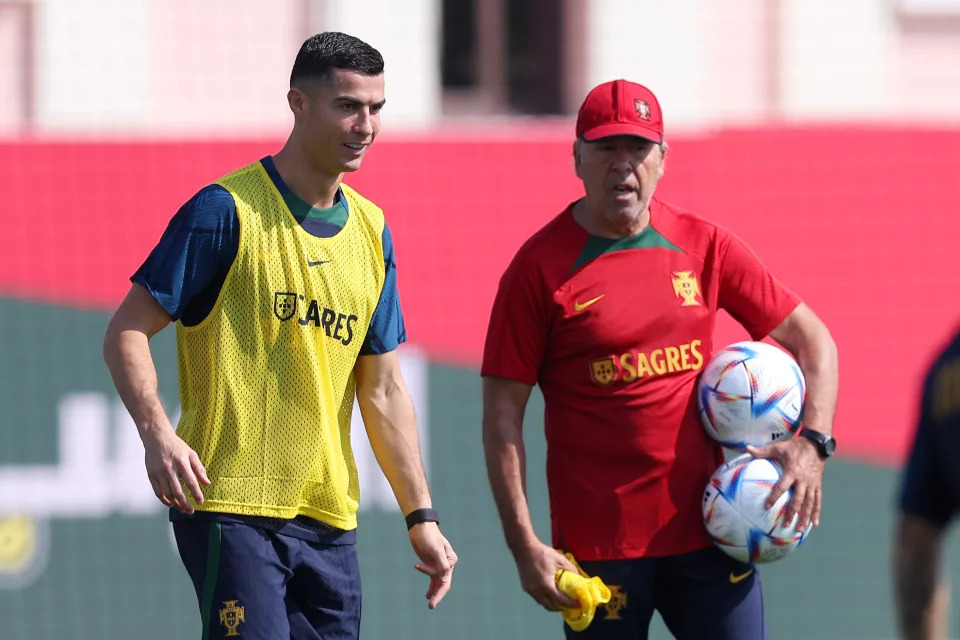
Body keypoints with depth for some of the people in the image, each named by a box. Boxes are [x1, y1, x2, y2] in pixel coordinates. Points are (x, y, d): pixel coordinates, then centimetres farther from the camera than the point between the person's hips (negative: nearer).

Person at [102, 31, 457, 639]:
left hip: (329, 520, 6)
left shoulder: (370, 231, 13)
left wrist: (421, 516, 11)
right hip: (232, 505, -6)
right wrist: (158, 434, -23)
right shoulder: (226, 211, -6)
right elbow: (127, 333, -7)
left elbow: (383, 390, 17)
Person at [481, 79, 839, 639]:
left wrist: (813, 443, -5)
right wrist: (525, 546, -10)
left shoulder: (703, 246, 6)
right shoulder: (541, 267, -4)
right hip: (599, 547, -3)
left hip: (706, 531, 3)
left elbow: (813, 340, 12)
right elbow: (503, 416, -4)